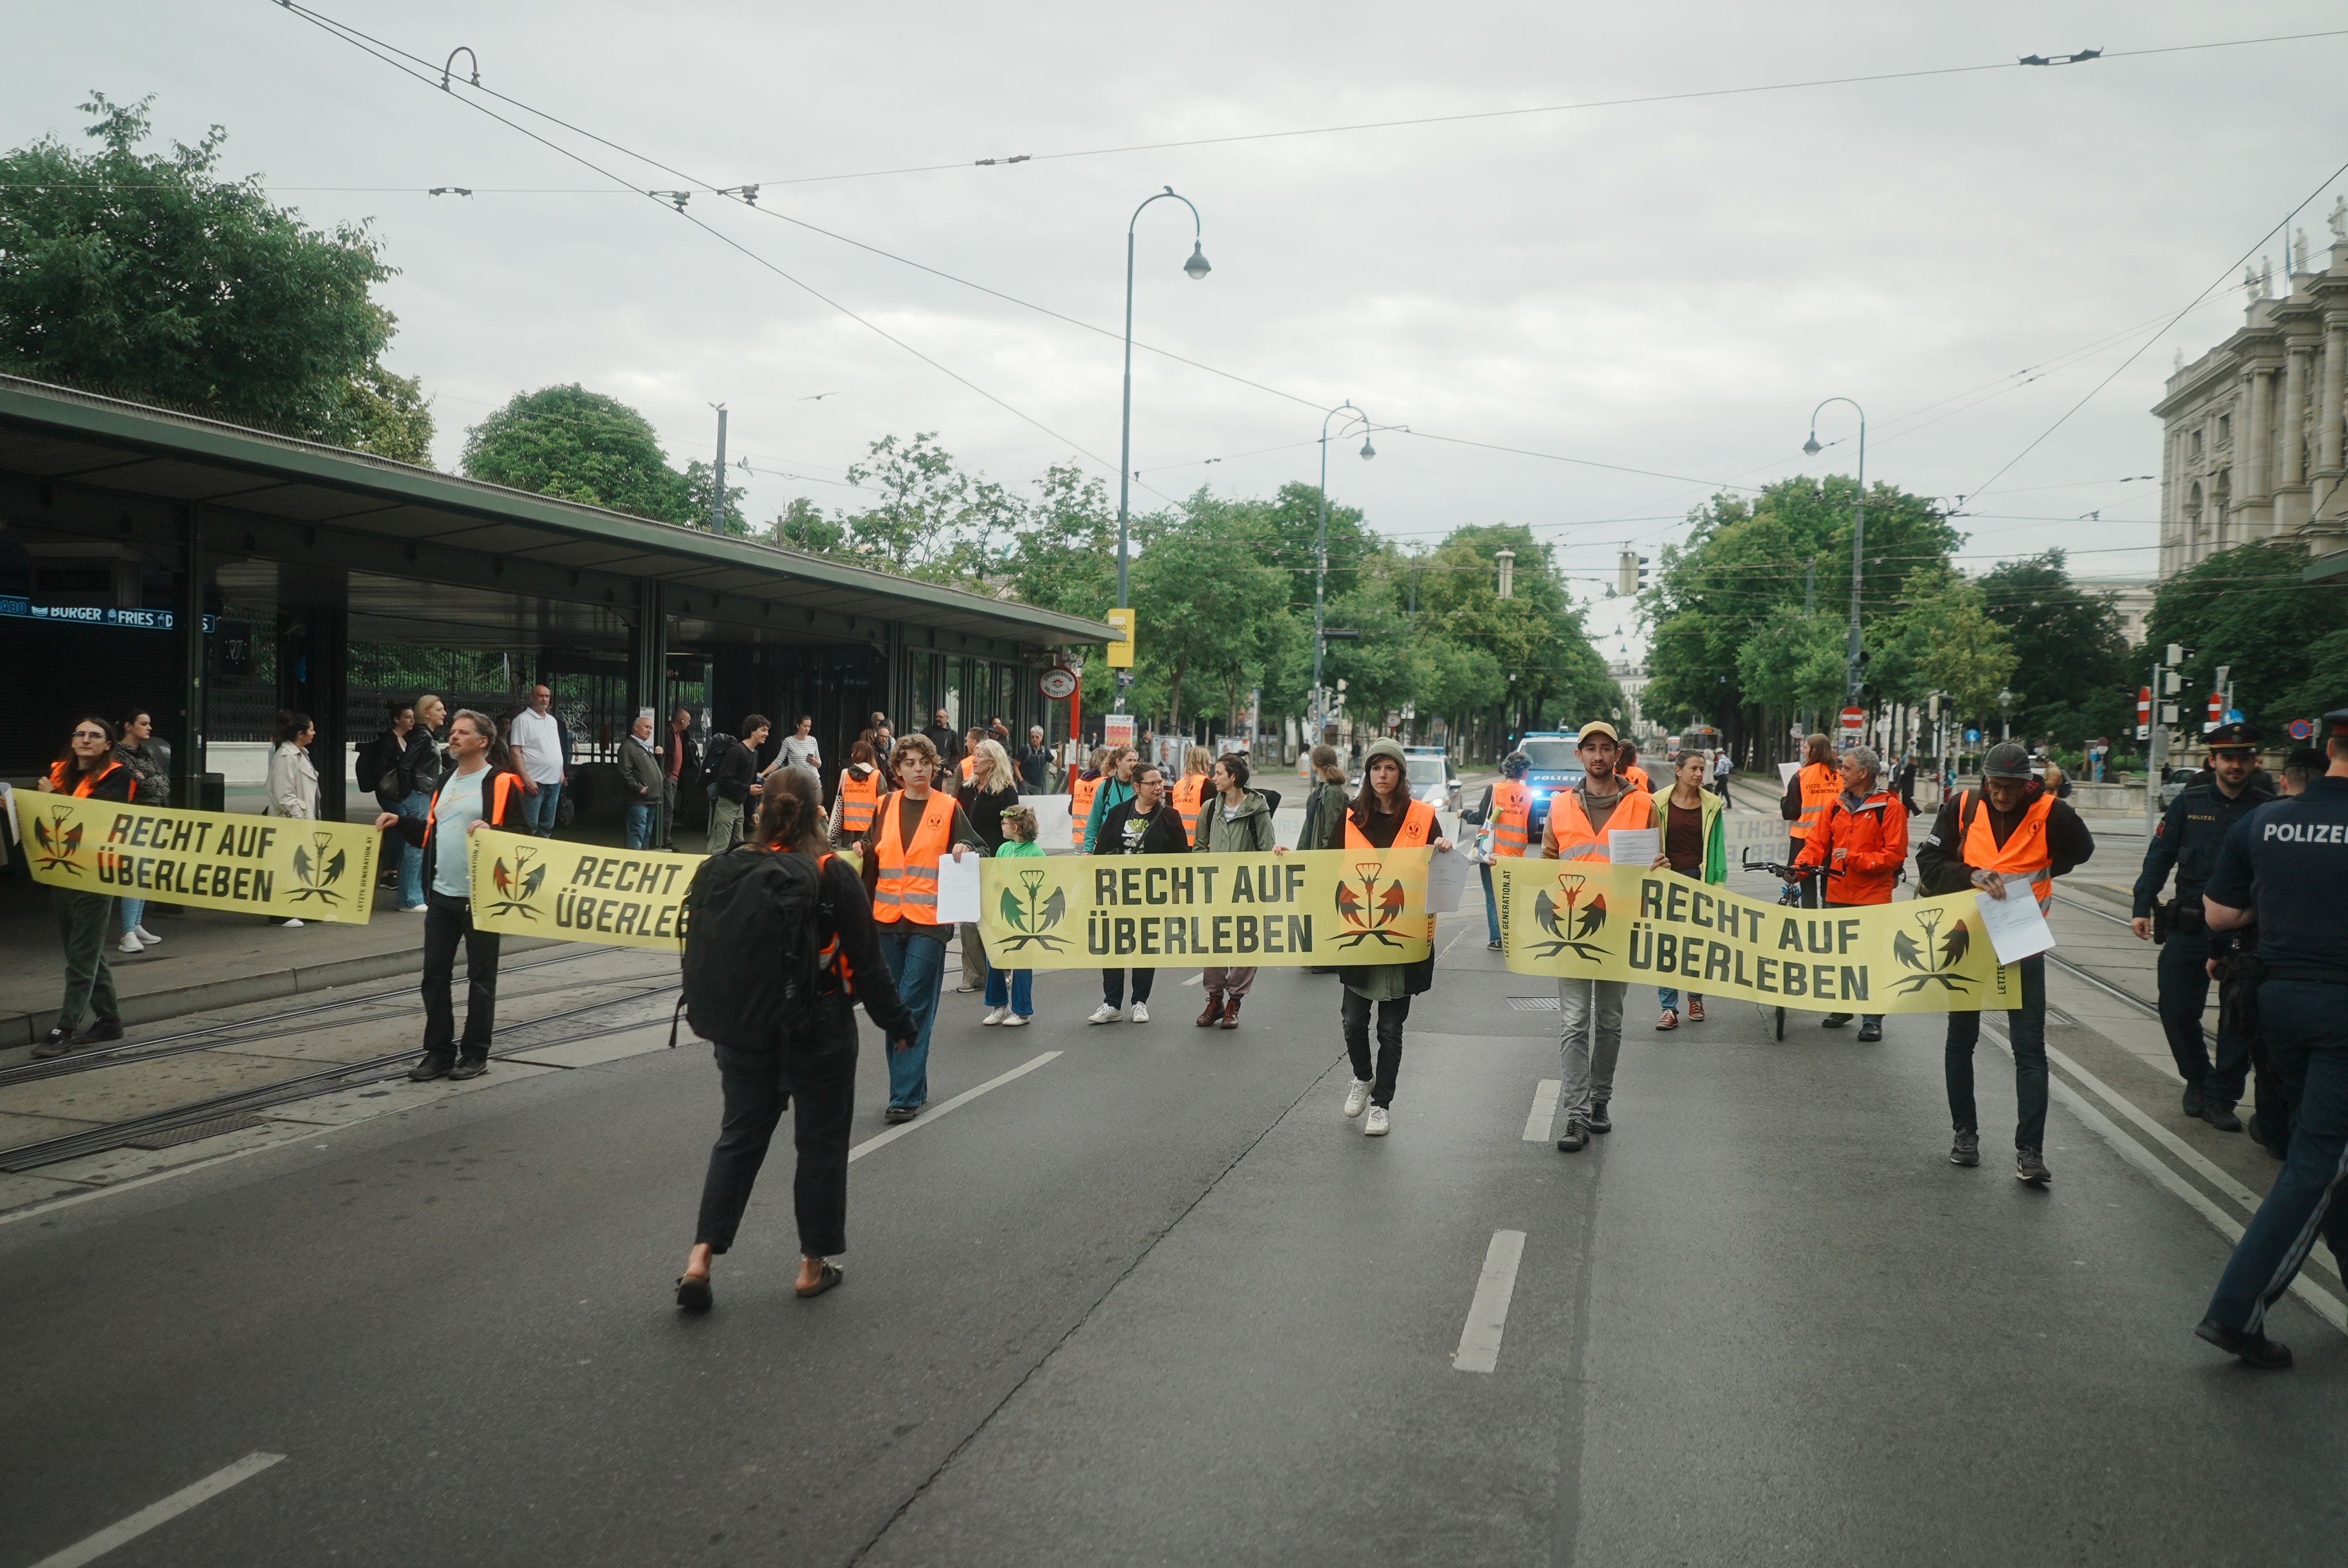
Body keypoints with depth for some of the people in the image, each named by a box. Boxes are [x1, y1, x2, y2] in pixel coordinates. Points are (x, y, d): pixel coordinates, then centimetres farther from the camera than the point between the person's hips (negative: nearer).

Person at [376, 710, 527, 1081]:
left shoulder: (502, 783, -6)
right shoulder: (446, 781, 16)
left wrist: (491, 831, -26)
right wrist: (400, 822, 11)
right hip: (441, 896, 7)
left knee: (481, 978, 3)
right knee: (435, 976, 7)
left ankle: (475, 1054, 12)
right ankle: (438, 1052, 17)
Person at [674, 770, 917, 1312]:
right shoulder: (835, 876, -13)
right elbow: (867, 960, -9)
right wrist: (896, 1021, 3)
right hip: (820, 1030, -3)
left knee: (740, 1136, 14)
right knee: (820, 1143, 10)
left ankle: (700, 1257, 5)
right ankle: (814, 1266, 18)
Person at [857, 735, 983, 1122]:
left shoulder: (949, 808, 1)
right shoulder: (885, 806, 11)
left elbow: (973, 848, 7)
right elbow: (873, 854, 19)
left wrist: (965, 851, -14)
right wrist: (863, 852, -2)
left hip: (929, 920, -4)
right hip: (888, 918, 5)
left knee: (914, 1007, -8)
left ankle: (905, 1097, -6)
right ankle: (913, 1086, 22)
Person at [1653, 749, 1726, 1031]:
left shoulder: (1712, 806, 5)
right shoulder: (1659, 803, 1)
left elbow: (1718, 848, 6)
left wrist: (1719, 883, 1)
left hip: (1699, 880, 1)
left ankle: (1696, 997, 28)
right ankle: (1669, 1008, 0)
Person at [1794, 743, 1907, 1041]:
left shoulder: (1889, 808, -8)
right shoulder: (1836, 806, 8)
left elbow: (1894, 855, -12)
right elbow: (1817, 843, 7)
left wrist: (1854, 858, -20)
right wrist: (1799, 866, -10)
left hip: (1872, 895, -5)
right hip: (1838, 892, 5)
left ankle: (1872, 1019, 7)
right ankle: (1842, 1008, 27)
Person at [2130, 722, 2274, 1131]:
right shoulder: (2189, 803, 3)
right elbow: (2158, 858, 4)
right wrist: (2142, 908, -4)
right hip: (2189, 928, 0)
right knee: (2178, 1010, 4)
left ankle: (2220, 1098, 15)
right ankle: (2197, 1079, 28)